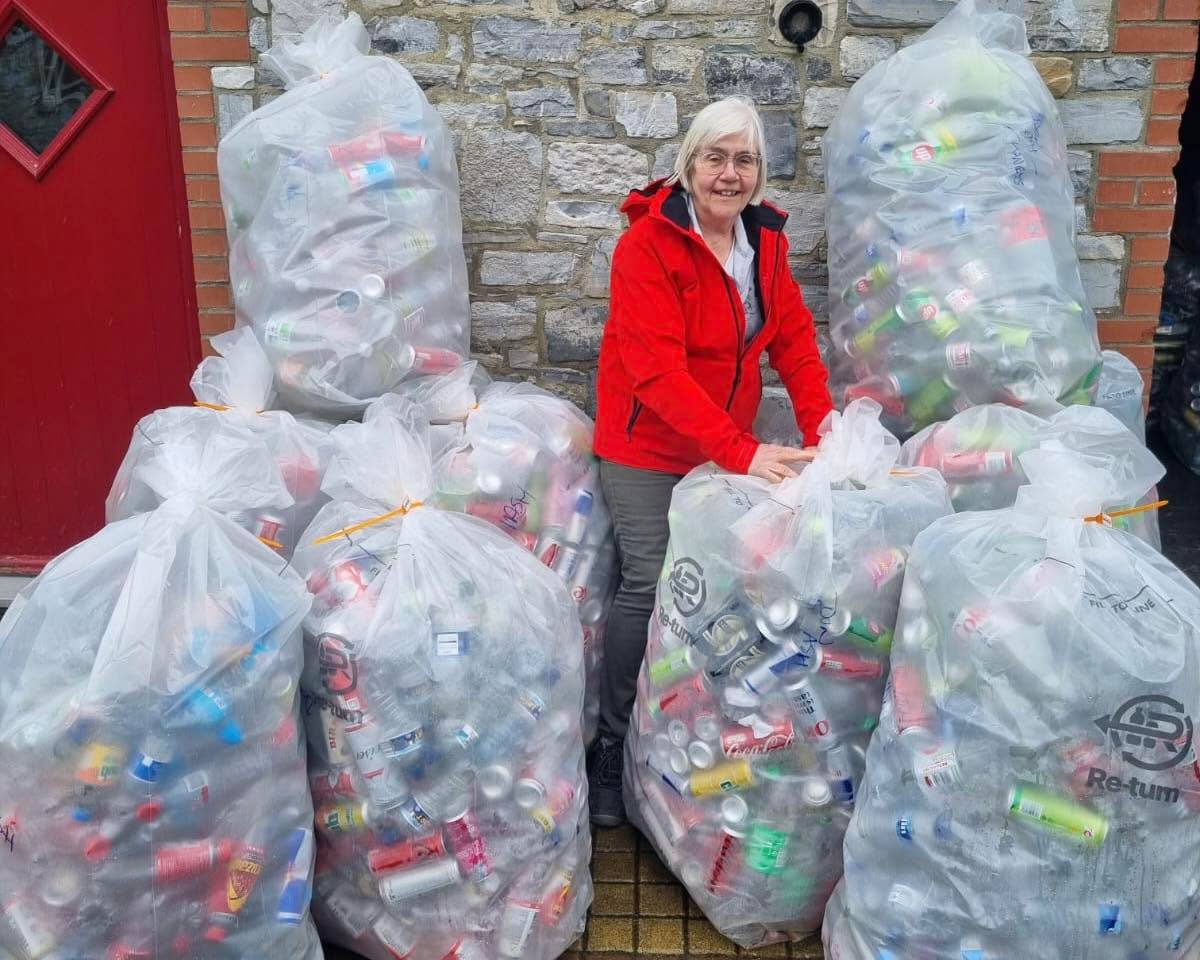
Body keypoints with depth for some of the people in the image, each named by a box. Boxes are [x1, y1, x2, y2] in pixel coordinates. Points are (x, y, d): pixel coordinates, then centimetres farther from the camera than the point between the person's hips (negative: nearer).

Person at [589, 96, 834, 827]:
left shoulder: (765, 239, 4)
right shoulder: (649, 244, -18)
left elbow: (793, 335, 5)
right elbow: (657, 370, -26)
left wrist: (820, 419, -9)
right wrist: (742, 452, -33)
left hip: (727, 446, 6)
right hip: (648, 445, -6)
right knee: (651, 585, -8)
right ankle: (613, 746, 10)